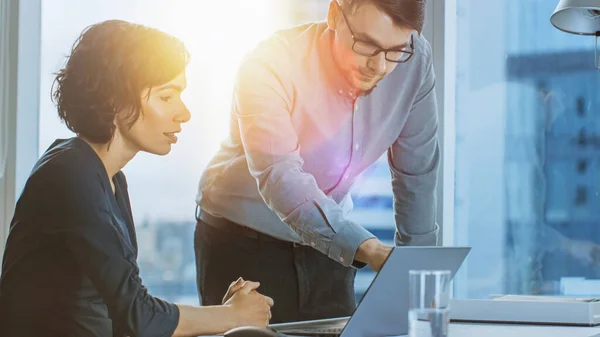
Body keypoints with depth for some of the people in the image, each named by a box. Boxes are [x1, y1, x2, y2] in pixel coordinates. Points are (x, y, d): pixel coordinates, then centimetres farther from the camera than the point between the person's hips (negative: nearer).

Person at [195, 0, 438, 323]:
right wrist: (369, 250, -49)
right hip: (242, 236, -3)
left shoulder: (415, 60, -15)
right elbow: (279, 178, -38)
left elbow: (416, 172, -3)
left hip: (328, 240, 4)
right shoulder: (270, 65, -27)